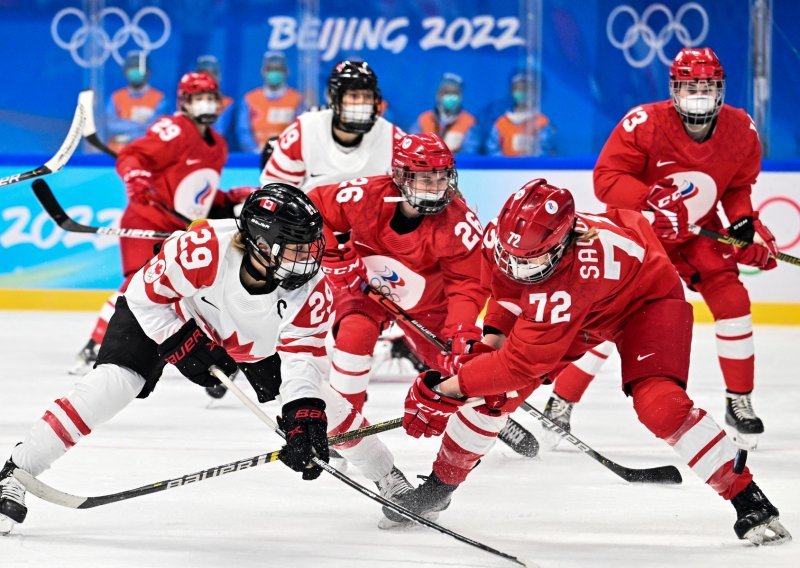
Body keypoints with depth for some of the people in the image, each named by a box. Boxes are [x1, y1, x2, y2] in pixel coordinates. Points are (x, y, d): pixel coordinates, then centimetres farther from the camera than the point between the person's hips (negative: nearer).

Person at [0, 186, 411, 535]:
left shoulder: (311, 289, -31)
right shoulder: (204, 249, -40)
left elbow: (303, 356, -30)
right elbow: (146, 293, -25)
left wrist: (304, 415, -44)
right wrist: (184, 345, -27)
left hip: (254, 344, 4)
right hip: (166, 315, -4)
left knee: (320, 402, -2)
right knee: (112, 384, -23)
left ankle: (392, 482, 21)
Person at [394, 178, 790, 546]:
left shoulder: (566, 284, -44)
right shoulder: (503, 237, -26)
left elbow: (523, 361, -39)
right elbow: (507, 286, 0)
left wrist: (444, 389, -35)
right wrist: (491, 338, -11)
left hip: (647, 300, -7)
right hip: (586, 309, 7)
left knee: (657, 402, -29)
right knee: (494, 390, -2)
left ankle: (749, 501, -19)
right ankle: (439, 487, 18)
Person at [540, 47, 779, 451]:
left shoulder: (741, 132, -12)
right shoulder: (644, 124, -27)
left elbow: (739, 187, 4)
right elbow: (606, 178, -26)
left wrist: (745, 222, -14)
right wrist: (652, 201, -39)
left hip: (699, 233, 4)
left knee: (733, 302, -9)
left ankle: (739, 403, 8)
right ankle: (557, 410, -1)